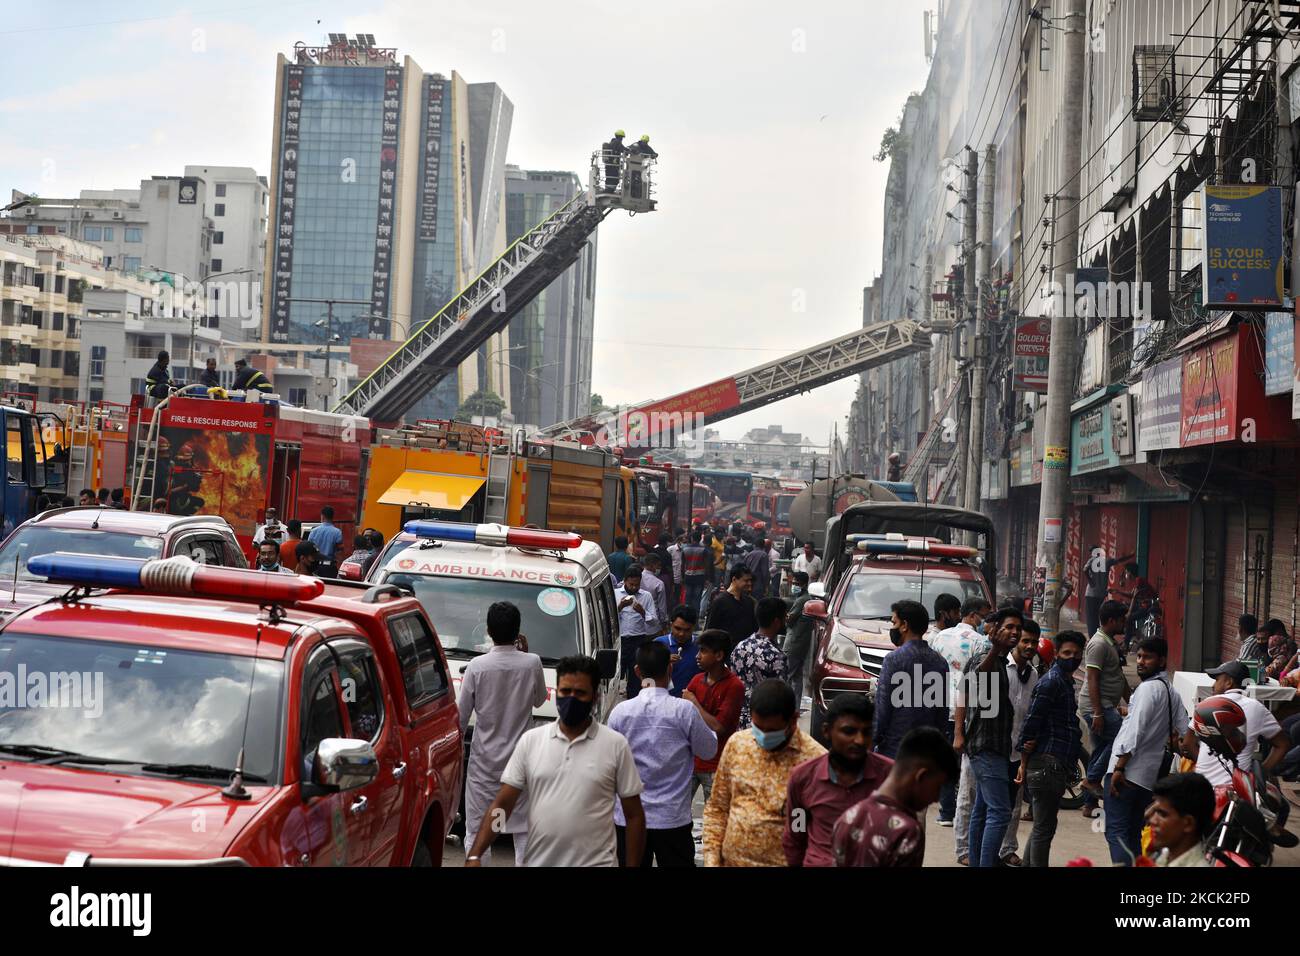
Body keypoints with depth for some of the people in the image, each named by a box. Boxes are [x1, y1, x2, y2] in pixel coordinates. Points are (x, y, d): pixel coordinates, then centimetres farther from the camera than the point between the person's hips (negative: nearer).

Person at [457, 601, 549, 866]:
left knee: (477, 828, 7)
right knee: (524, 829, 9)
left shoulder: (477, 666, -11)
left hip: (484, 761, -1)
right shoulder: (532, 663, -8)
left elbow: (461, 714, -4)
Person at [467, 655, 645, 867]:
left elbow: (634, 815, 1)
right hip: (537, 861, 2)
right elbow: (502, 804, 1)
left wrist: (632, 865, -4)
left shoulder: (616, 745, -2)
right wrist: (474, 856, -8)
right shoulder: (530, 740, 2)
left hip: (595, 862, -2)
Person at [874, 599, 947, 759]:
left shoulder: (894, 659, -10)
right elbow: (943, 710, 12)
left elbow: (882, 706, -11)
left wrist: (874, 739, -3)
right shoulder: (940, 662, 8)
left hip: (894, 747, -6)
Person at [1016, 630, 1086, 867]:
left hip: (1057, 765, 10)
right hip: (1047, 764, -10)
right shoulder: (1051, 682, -12)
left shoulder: (1066, 681, 18)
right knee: (1044, 828, -6)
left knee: (1043, 826, 16)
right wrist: (1024, 764, -12)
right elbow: (1031, 723, -15)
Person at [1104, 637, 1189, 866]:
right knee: (1133, 834, 15)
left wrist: (1119, 767, -18)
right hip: (1150, 776, 9)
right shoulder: (1173, 694, 17)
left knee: (1116, 832, -12)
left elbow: (1135, 730, -17)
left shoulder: (1148, 688, -9)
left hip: (1127, 771, -9)